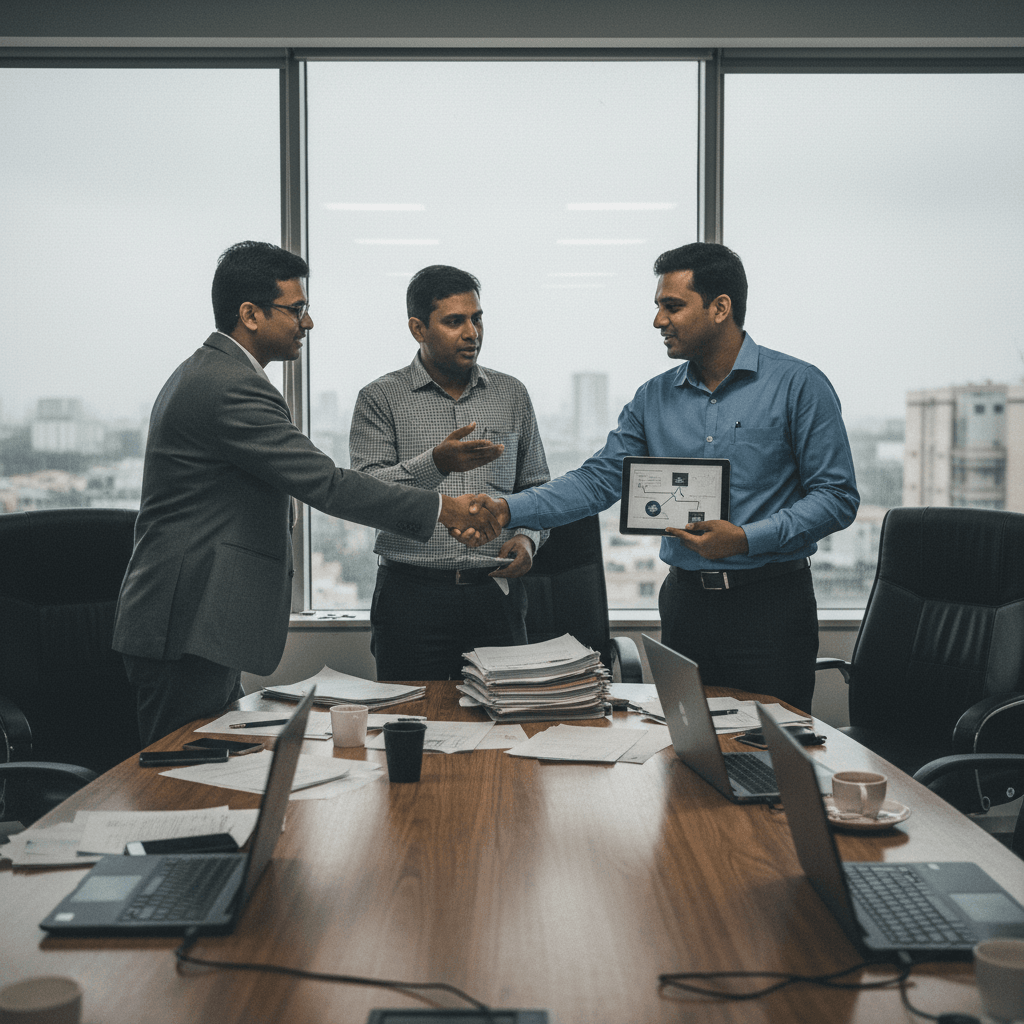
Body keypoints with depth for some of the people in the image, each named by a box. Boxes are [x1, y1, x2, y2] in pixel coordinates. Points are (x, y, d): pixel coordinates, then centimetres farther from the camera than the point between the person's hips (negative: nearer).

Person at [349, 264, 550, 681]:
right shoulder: (381, 398, 2)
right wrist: (435, 464, -24)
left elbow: (535, 486, 18)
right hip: (412, 595, -2)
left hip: (495, 592, 2)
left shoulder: (512, 395, 12)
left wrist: (526, 537, -1)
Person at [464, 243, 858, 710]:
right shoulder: (654, 399, 9)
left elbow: (837, 496, -8)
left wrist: (746, 539, -19)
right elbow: (598, 479, 5)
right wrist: (509, 509, -9)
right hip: (686, 599, 4)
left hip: (770, 602, -4)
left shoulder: (798, 385, -5)